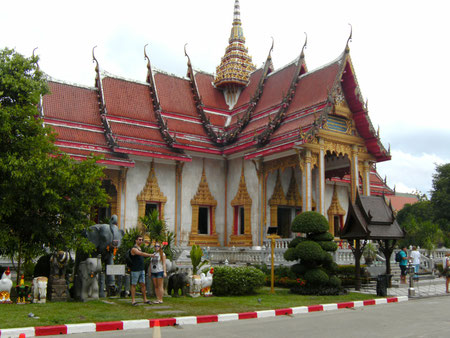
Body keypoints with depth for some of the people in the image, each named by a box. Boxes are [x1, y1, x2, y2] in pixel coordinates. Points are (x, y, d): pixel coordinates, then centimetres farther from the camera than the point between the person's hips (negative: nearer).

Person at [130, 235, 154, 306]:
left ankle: (145, 299, 12)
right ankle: (133, 300, 4)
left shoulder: (140, 249, 16)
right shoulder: (134, 249, -12)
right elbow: (141, 254, -28)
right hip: (135, 270, -8)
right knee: (134, 285, 0)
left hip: (142, 270, 8)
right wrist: (150, 255, -38)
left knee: (143, 284, 8)